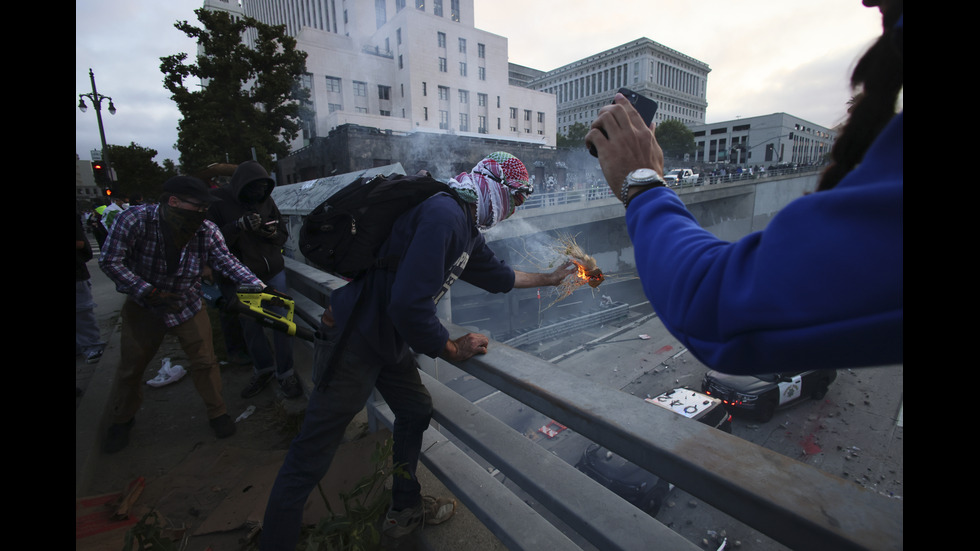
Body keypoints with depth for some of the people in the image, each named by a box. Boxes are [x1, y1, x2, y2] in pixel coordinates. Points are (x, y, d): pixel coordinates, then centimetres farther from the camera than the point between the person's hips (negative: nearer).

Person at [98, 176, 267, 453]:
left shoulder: (207, 231, -17)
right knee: (131, 367, 15)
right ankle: (122, 420, 41)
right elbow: (110, 261, -18)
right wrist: (151, 292, -26)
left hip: (188, 306, 1)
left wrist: (260, 287, -35)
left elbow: (228, 262, -21)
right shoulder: (135, 219, -23)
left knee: (205, 362, 3)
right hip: (143, 307, 0)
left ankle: (217, 412, 23)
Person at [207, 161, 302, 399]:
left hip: (273, 272, 2)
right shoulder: (218, 201, -8)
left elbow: (283, 235, 7)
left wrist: (273, 233, -16)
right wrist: (239, 225, -29)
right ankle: (263, 368, 33)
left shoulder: (266, 200, 2)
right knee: (250, 326, 11)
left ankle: (285, 373, 16)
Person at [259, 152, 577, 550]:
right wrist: (453, 349, -16)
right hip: (353, 341, -10)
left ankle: (404, 510, 40)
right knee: (311, 458, 3)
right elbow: (409, 304, -32)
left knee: (416, 411, 20)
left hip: (388, 339, 10)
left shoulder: (467, 228, 8)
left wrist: (548, 279, 34)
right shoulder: (444, 215, -25)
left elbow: (495, 275, 24)